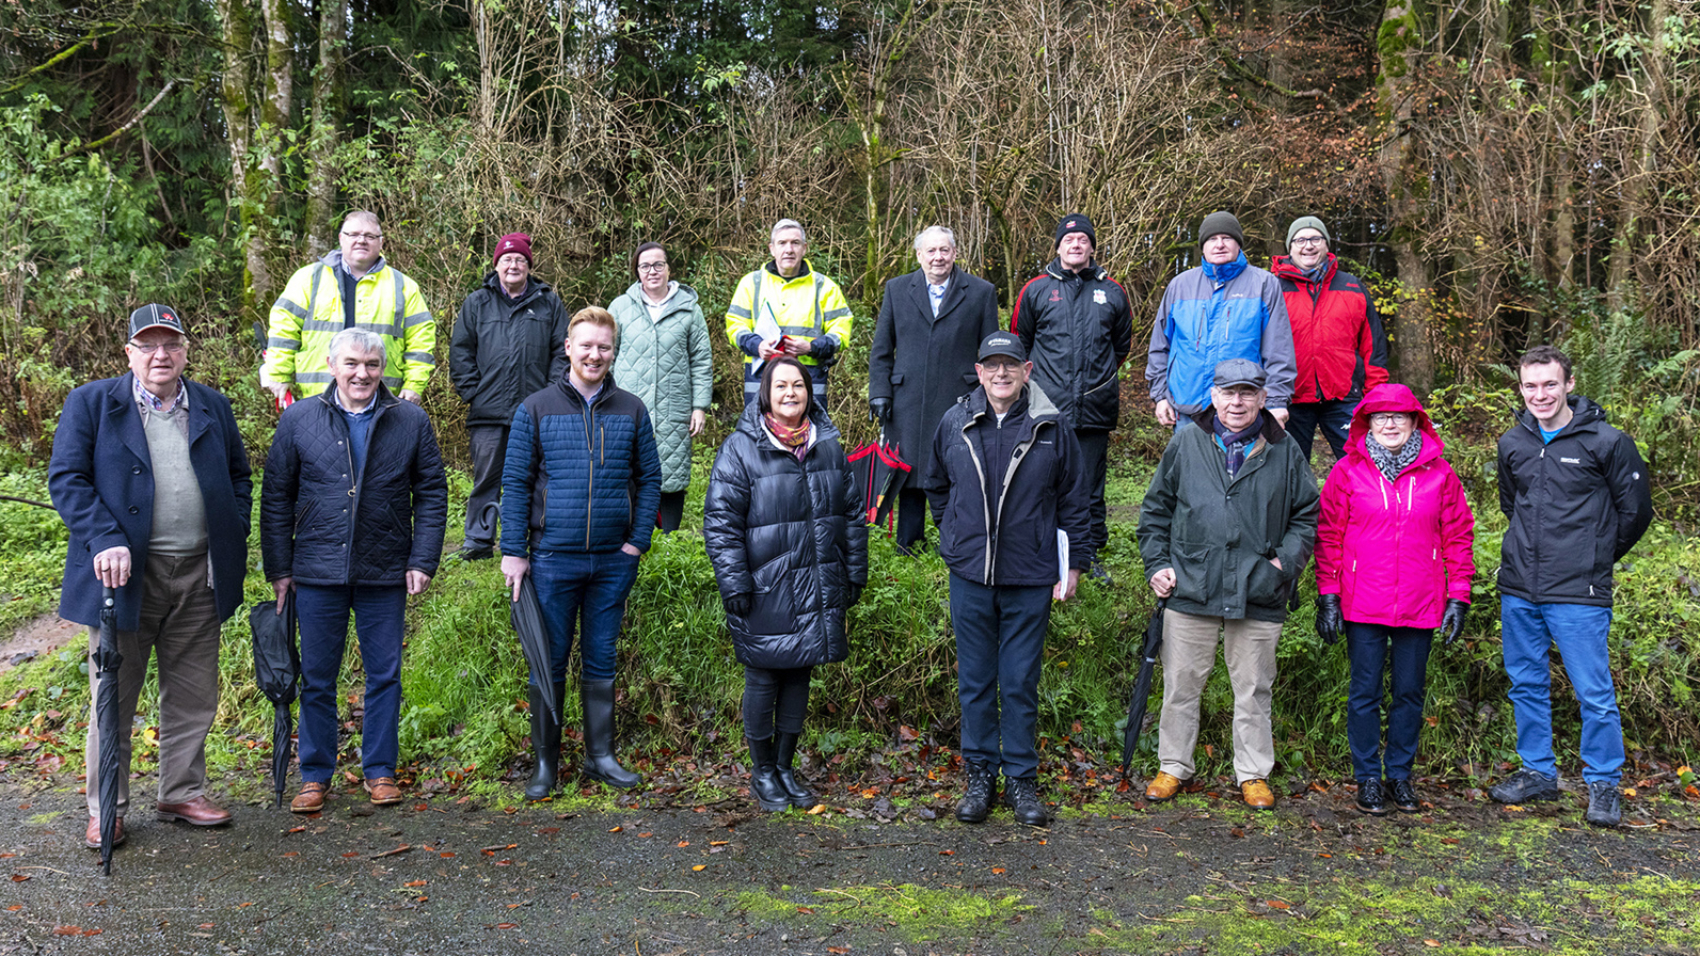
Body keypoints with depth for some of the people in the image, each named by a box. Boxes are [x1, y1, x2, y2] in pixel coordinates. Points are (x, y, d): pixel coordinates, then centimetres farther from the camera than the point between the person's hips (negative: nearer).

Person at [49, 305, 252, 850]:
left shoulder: (213, 408, 10)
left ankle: (182, 794, 27)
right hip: (125, 574, -3)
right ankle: (105, 811, 19)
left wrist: (234, 540, 3)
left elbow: (240, 478, 17)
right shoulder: (90, 403, 0)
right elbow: (67, 478, -6)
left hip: (198, 577, 3)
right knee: (113, 699, 6)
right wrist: (105, 541, -18)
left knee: (193, 698, 11)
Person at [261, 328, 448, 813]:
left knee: (385, 676, 8)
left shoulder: (411, 422, 1)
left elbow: (431, 495, 4)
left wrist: (422, 561, -2)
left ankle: (380, 771, 22)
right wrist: (279, 568, 2)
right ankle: (315, 776, 22)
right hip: (317, 573, 0)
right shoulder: (298, 419, 2)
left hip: (385, 574, 0)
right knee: (317, 678, 8)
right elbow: (276, 497, 5)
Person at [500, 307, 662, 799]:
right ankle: (545, 761, 17)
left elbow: (649, 478, 8)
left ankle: (601, 755, 23)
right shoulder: (535, 409, 0)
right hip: (553, 558, -2)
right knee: (549, 662, 5)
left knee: (601, 661, 12)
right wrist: (513, 552, -5)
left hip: (614, 560, 2)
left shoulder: (631, 411, 5)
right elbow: (516, 483, 0)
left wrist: (638, 540, -2)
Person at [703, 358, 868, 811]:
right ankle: (762, 771, 23)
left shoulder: (829, 445, 8)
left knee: (800, 676, 13)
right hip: (765, 591, -5)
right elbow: (720, 521, -9)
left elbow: (852, 513, 15)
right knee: (763, 679, 5)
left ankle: (786, 765, 29)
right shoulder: (741, 449, -8)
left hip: (819, 589, 5)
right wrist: (734, 583, -13)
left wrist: (855, 573, 14)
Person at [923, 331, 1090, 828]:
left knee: (1021, 684, 6)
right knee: (975, 682, 9)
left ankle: (1022, 778, 19)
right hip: (969, 576, 2)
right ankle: (980, 775, 22)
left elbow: (1073, 500, 4)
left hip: (1031, 579, -1)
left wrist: (1074, 563, 4)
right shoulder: (954, 424, 1)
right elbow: (935, 487, 18)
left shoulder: (1053, 428, -3)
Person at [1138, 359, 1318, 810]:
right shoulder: (1185, 444, 3)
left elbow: (1306, 515, 12)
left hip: (1259, 598, 0)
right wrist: (1157, 563, 1)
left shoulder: (1284, 452, 4)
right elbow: (1156, 509, 10)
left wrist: (1286, 561, -2)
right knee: (1181, 685, 8)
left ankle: (1254, 773, 25)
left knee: (1254, 689, 11)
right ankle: (1173, 766, 24)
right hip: (1190, 590, 0)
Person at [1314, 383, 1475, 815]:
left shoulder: (1439, 473, 3)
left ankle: (1400, 773, 24)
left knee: (1410, 692, 10)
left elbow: (1457, 537, 7)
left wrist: (1458, 597, 3)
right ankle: (1368, 777, 17)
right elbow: (1329, 537, 2)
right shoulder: (1348, 471, 0)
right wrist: (1328, 595, -2)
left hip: (1420, 605, 1)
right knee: (1365, 691, 5)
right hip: (1363, 605, -1)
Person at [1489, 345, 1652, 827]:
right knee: (1526, 685, 13)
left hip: (1579, 594, -5)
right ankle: (1538, 772, 27)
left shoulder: (1605, 442, -7)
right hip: (1518, 591, 5)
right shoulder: (1512, 443, 7)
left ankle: (1604, 783, 15)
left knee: (1594, 694, -1)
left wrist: (1594, 557, 10)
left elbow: (1636, 511, 2)